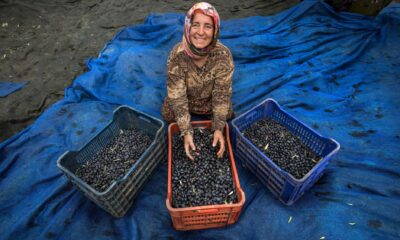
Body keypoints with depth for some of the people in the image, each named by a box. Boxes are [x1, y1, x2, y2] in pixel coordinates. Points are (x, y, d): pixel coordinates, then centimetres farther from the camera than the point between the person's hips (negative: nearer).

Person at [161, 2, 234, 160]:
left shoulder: (223, 55, -32)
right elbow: (177, 97, -30)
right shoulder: (177, 55, -33)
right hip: (184, 100, 0)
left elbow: (222, 94, -25)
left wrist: (218, 128, -31)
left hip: (211, 103, 1)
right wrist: (186, 131, -35)